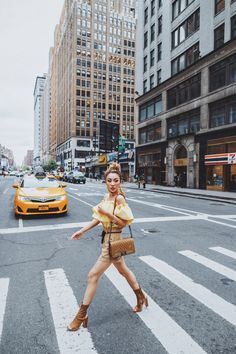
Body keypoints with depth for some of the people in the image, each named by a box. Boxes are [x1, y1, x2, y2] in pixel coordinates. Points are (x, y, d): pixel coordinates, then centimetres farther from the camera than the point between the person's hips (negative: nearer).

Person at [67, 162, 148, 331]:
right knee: (123, 270, 24)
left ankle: (81, 315, 15)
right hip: (109, 240, 9)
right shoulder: (107, 197, 3)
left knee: (93, 275, -1)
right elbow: (98, 218, 7)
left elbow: (123, 222, -19)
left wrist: (107, 213, -26)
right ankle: (141, 298, 45)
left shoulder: (119, 199, -20)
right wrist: (82, 231, 1)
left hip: (113, 241, -9)